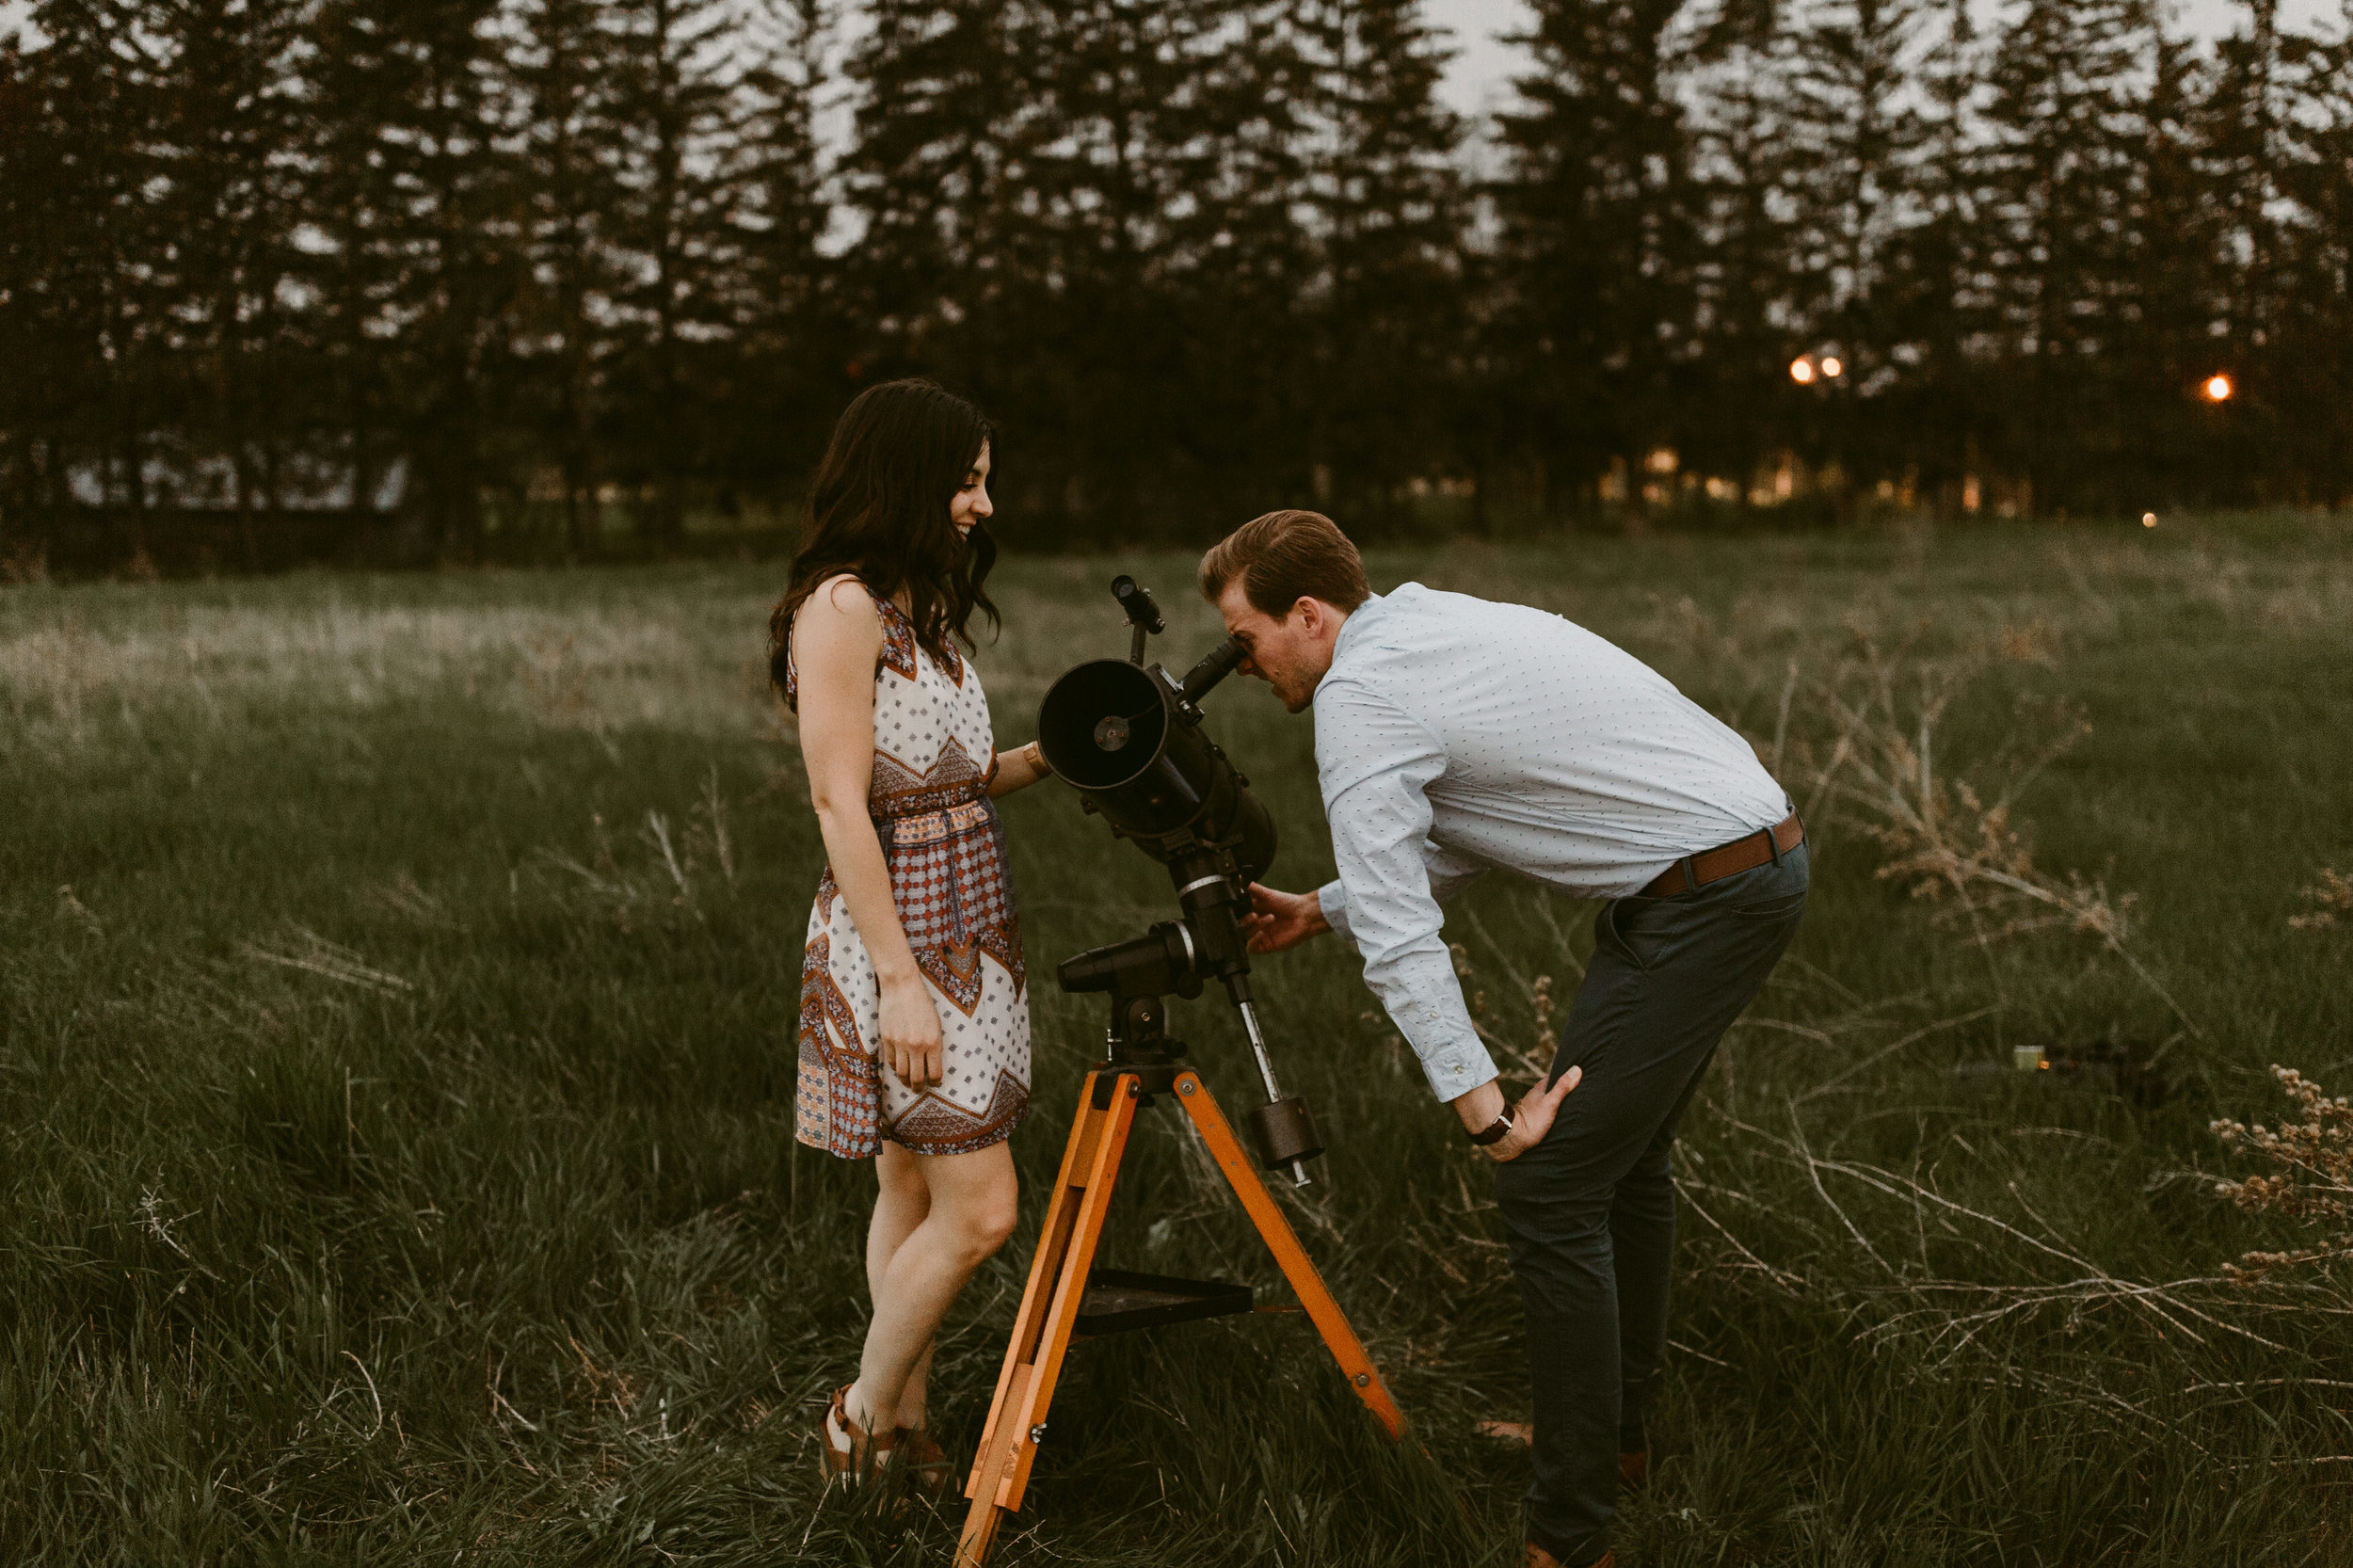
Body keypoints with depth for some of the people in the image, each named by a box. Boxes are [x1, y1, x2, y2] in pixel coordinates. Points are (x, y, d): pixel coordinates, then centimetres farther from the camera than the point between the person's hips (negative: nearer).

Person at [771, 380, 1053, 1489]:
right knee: (978, 1207, -8)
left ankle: (906, 1424, 21)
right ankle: (864, 1417, 9)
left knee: (915, 1183, 13)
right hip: (892, 928, -9)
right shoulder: (841, 607, -14)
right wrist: (899, 976, -22)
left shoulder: (919, 607, 14)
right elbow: (842, 804, -19)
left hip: (966, 926, 9)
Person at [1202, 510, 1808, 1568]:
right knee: (1620, 1153, 22)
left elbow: (1398, 938, -21)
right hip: (1762, 857, 10)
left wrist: (1482, 1108, -22)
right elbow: (1450, 849, 25)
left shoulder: (1358, 697, -13)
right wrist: (1320, 911, 24)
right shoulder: (1430, 620, 16)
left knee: (1550, 1185, -9)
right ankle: (1613, 1430, 36)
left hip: (1705, 901, -10)